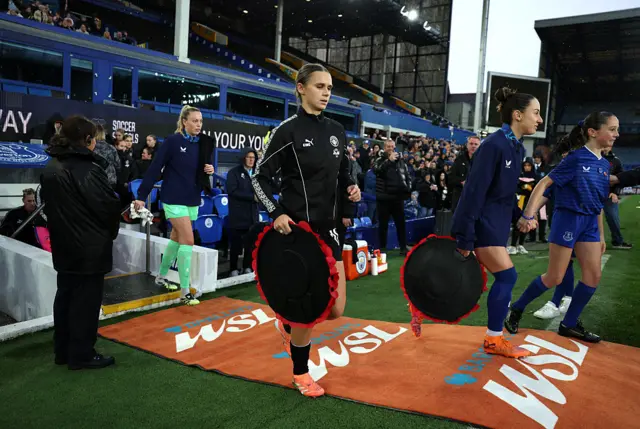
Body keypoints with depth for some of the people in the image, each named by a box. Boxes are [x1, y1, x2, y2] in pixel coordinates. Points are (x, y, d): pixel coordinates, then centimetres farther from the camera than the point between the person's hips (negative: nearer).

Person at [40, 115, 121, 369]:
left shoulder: (50, 169, 9)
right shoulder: (88, 170, -19)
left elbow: (49, 204, 13)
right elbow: (109, 206, -20)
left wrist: (64, 227, 15)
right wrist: (111, 231, -1)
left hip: (63, 246, 9)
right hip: (90, 248, -9)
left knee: (65, 296, 17)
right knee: (86, 301, 1)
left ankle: (63, 350, 27)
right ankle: (81, 354, 11)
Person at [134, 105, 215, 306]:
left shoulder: (203, 144, 5)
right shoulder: (172, 141, -12)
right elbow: (155, 168, -13)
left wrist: (210, 170, -7)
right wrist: (141, 195, -13)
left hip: (193, 199, 6)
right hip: (174, 199, -6)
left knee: (177, 239, 17)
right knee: (188, 240, -12)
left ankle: (161, 276, 37)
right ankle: (185, 291, -4)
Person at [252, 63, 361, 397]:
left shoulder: (337, 131, 9)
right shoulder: (288, 130, -9)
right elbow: (259, 176, -6)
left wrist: (350, 188, -2)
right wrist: (276, 212, -18)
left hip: (327, 228, 6)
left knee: (336, 309, 7)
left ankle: (289, 325, 38)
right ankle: (300, 373, 28)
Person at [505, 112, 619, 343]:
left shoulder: (604, 164, 9)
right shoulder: (576, 158, -12)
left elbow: (599, 203, 15)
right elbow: (544, 183, -16)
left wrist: (601, 235, 17)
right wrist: (528, 214, -26)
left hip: (590, 223, 7)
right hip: (568, 219, -7)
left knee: (594, 275, 5)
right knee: (554, 278, -2)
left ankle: (569, 324, 17)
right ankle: (516, 309, 17)